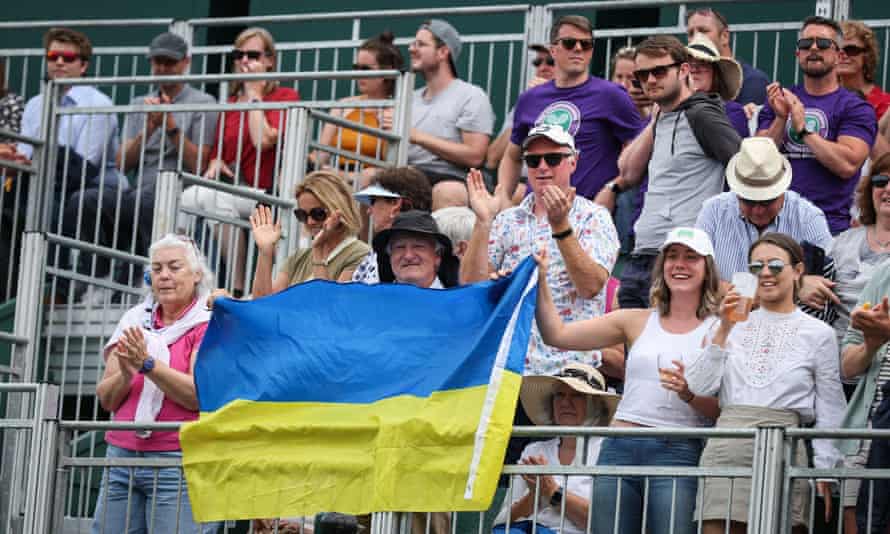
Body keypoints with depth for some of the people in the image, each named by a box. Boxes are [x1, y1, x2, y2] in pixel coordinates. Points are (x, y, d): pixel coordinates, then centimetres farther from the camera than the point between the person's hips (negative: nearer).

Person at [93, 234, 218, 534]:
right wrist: (126, 375, -11)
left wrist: (148, 364, -21)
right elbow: (106, 399, 10)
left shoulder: (208, 325, 0)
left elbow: (199, 395, -13)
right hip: (122, 456, 5)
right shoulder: (135, 321, 15)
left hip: (179, 462, -5)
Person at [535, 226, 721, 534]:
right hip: (620, 448, 4)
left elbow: (723, 410, -2)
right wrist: (540, 283, 2)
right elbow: (557, 335, 11)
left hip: (678, 451, -3)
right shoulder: (638, 322, 15)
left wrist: (690, 394, -20)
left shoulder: (716, 330, 5)